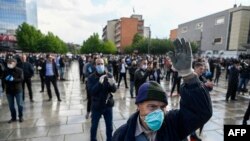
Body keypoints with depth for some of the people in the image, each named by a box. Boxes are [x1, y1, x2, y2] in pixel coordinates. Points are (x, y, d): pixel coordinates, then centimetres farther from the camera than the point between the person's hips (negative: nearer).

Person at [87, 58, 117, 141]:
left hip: (108, 105, 2)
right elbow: (91, 91, -20)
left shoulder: (109, 76, -4)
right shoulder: (91, 77, -9)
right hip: (96, 106, -1)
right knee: (94, 126, 14)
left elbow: (114, 90, -8)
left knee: (110, 127, 14)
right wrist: (99, 83, -35)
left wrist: (112, 84, -30)